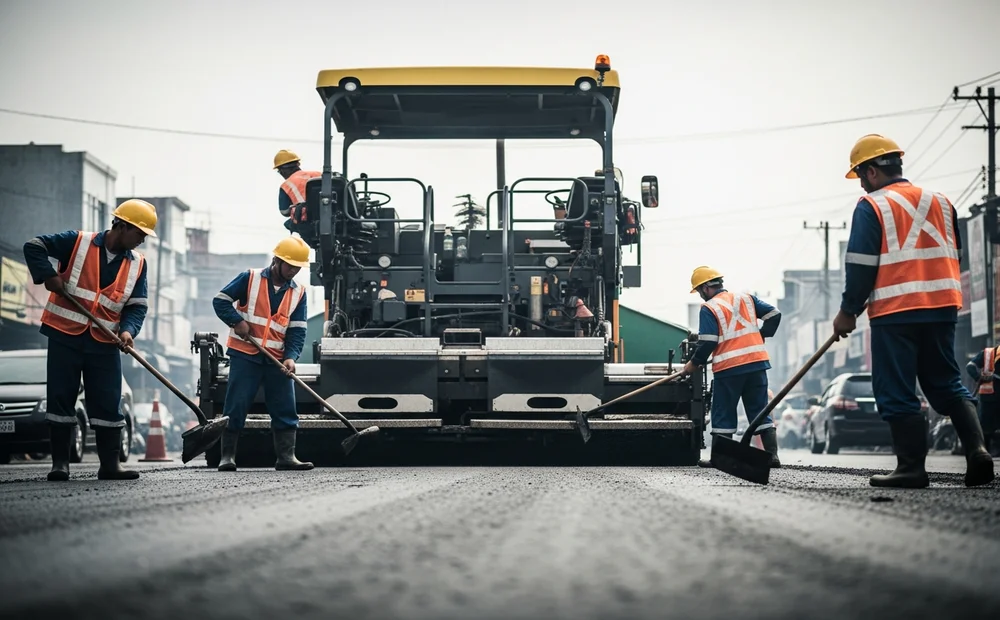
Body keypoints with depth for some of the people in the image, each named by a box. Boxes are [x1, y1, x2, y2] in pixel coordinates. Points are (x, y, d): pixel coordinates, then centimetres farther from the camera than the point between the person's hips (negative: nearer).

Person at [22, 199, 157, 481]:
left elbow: (137, 305, 4)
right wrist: (49, 276, -17)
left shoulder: (137, 264, 4)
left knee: (108, 403, 0)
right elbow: (34, 246, -4)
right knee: (60, 398, 0)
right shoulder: (77, 242, -6)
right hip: (65, 335, -3)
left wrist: (128, 330, -15)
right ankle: (60, 462, 7)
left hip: (104, 343, 3)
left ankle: (110, 463, 5)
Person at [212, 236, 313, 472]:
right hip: (244, 355, -4)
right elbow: (221, 301, -2)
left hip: (277, 360, 4)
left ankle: (286, 456, 4)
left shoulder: (298, 293, 6)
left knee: (285, 408, 0)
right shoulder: (250, 279, -3)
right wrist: (237, 321, -16)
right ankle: (227, 455, 3)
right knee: (236, 407, -3)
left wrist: (291, 357, -12)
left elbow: (297, 331, 3)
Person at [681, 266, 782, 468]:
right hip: (757, 362, 5)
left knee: (723, 414, 4)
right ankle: (772, 454, 3)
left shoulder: (709, 308, -4)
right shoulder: (746, 299, 13)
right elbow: (774, 315, 12)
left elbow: (708, 342, -11)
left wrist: (694, 363, 3)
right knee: (760, 411, 9)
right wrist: (761, 336, 23)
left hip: (728, 368, -5)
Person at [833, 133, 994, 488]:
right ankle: (976, 449, -4)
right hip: (942, 307, 6)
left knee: (897, 392, 0)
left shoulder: (872, 206, -5)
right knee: (948, 383, 13)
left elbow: (860, 265, -8)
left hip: (895, 312, -6)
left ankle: (911, 467, -2)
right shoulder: (940, 202, 13)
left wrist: (848, 311, 1)